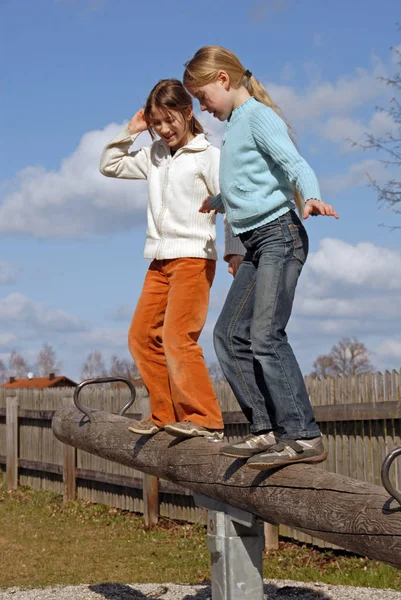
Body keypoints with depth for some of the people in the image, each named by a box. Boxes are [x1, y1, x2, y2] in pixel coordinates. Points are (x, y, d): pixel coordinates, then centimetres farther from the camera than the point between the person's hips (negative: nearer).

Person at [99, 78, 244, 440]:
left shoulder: (208, 156, -3)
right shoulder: (154, 155, 15)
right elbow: (109, 166, 24)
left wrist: (235, 250, -19)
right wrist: (129, 133, 10)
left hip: (194, 257, -7)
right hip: (159, 260, 7)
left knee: (177, 336, -18)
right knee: (142, 335, 3)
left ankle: (205, 419, -16)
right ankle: (165, 415, 10)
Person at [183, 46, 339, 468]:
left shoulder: (258, 116, -6)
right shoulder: (234, 125, 20)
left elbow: (294, 163, -19)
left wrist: (310, 196, -39)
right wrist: (217, 202, 55)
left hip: (278, 233, -10)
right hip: (256, 245, 10)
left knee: (265, 335, -19)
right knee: (228, 336, 5)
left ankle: (303, 437, -19)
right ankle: (267, 429, 4)